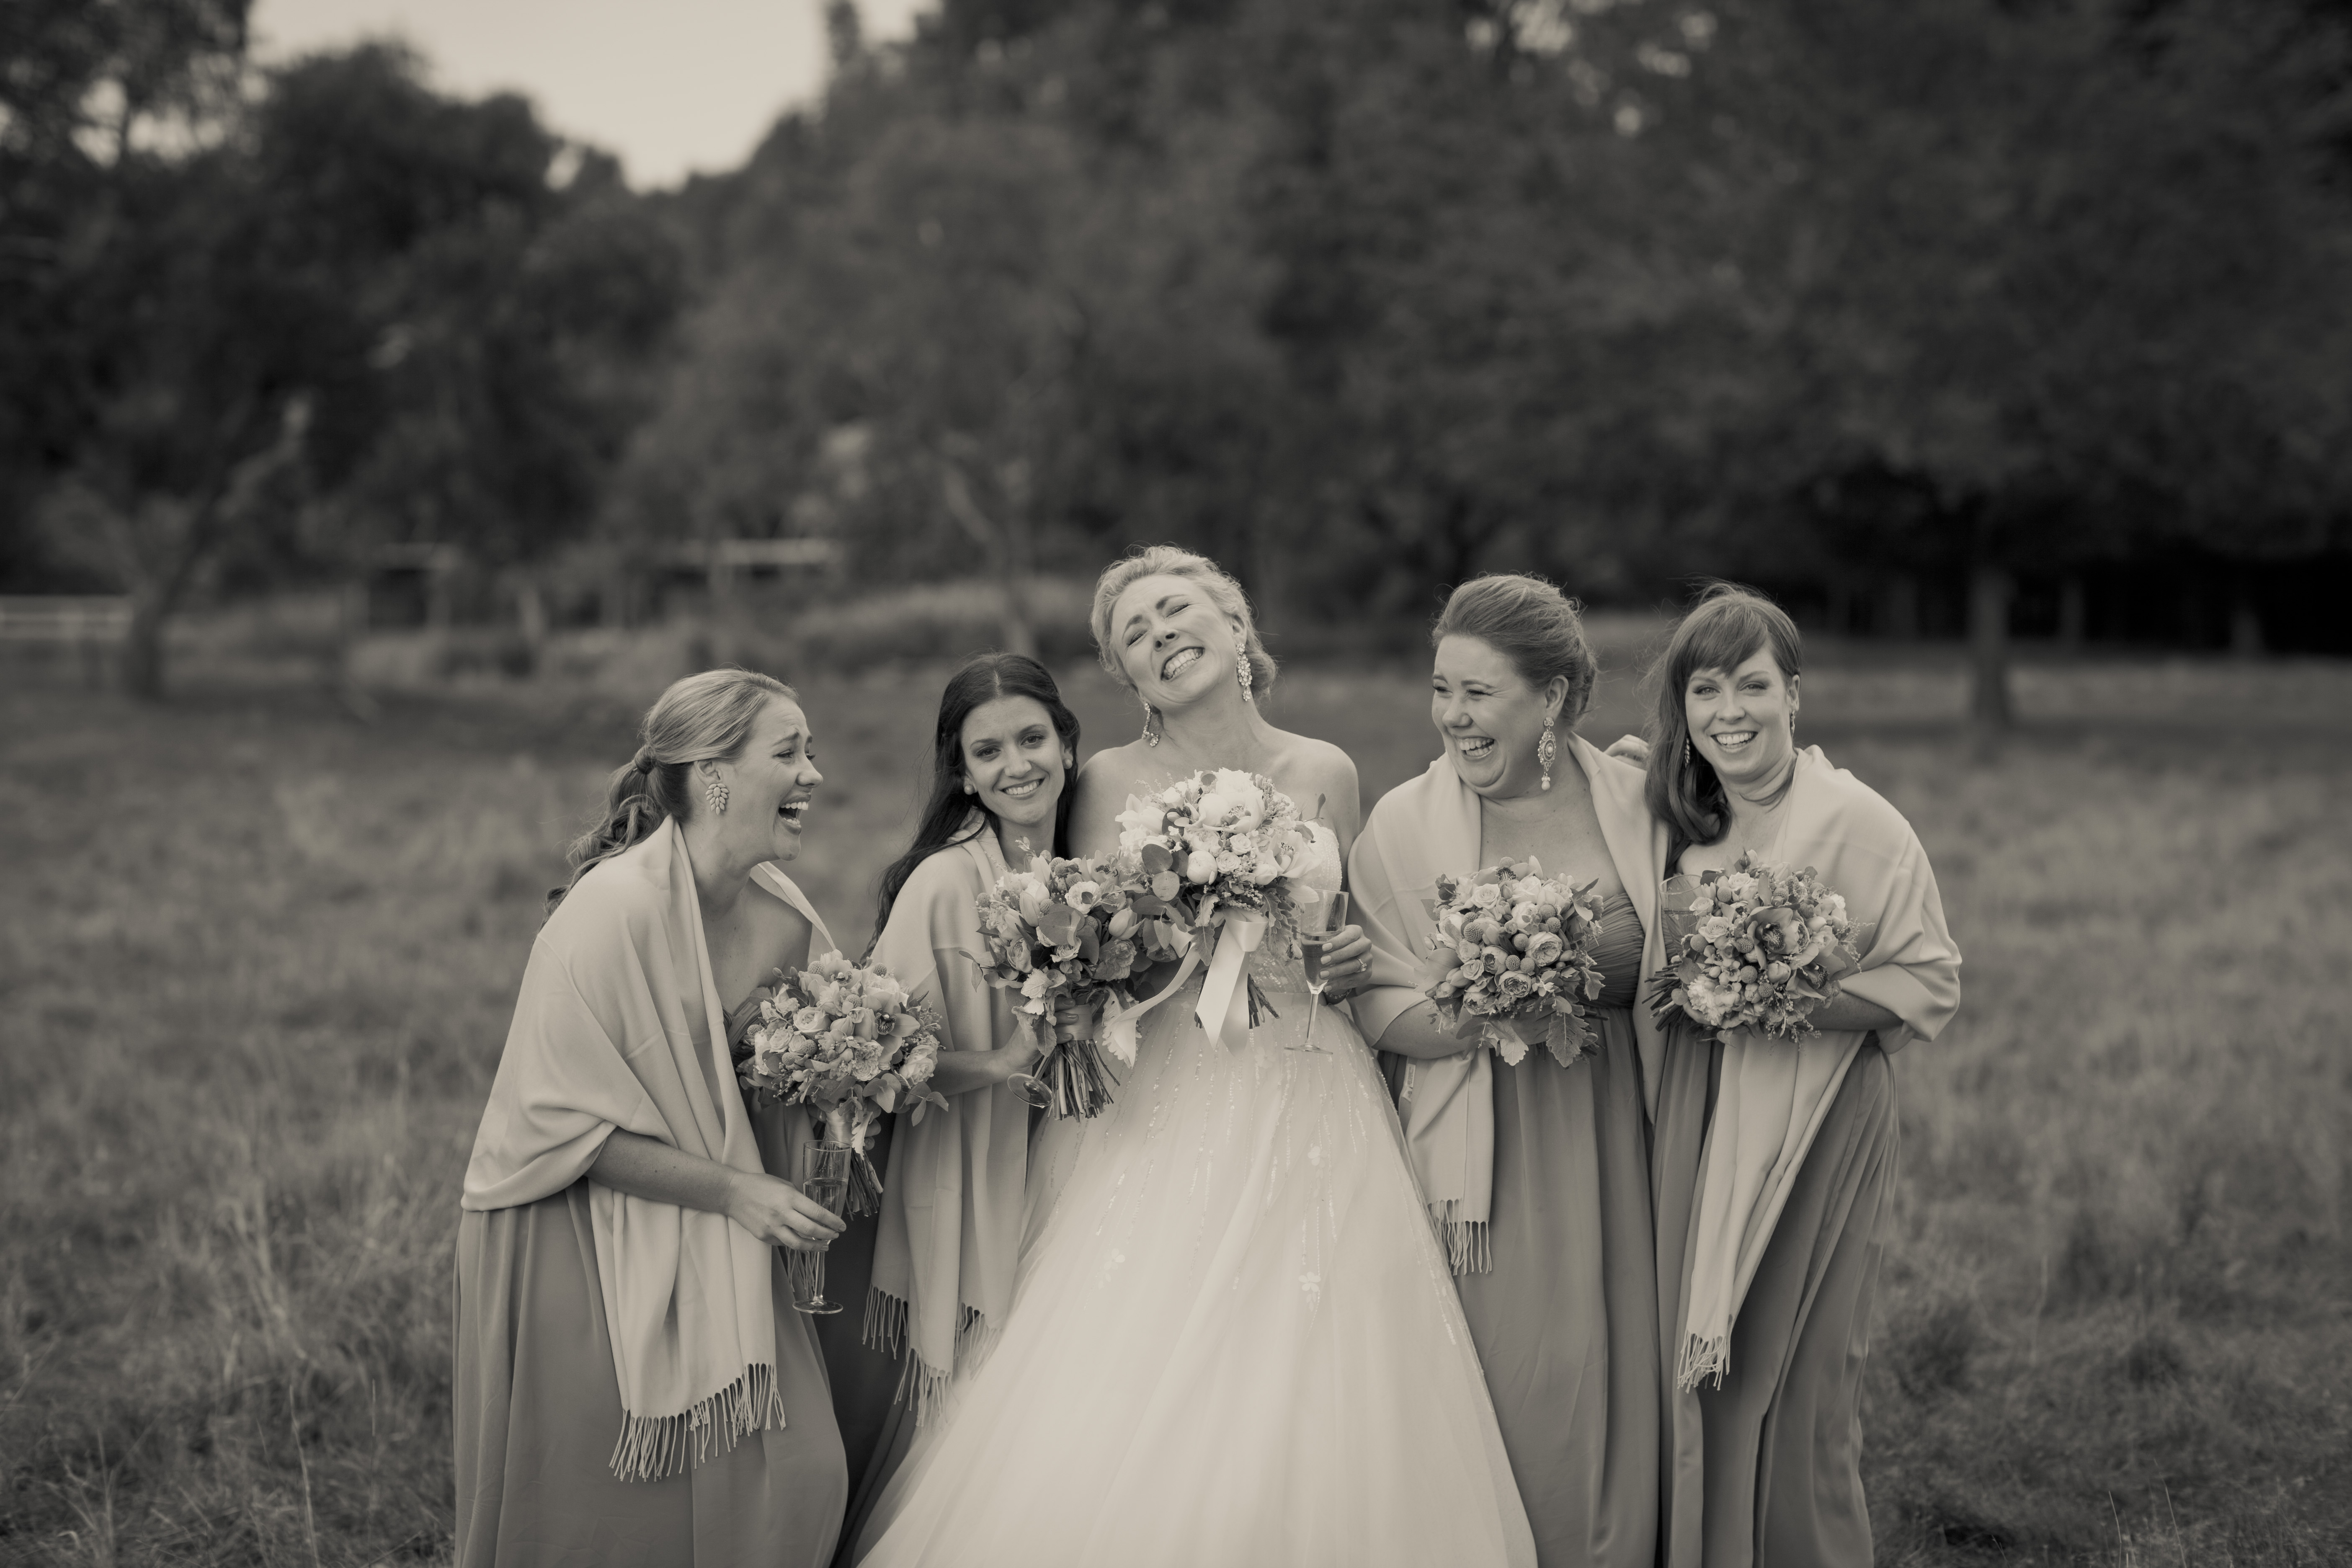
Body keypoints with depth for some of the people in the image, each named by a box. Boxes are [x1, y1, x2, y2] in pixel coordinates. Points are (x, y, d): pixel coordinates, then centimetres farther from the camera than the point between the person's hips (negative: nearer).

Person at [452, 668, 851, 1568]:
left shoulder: (782, 913, -3)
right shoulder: (612, 911, -23)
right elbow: (571, 1126, -20)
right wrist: (733, 1191, -21)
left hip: (709, 1253, 6)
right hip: (579, 1242, -6)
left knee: (796, 1478, 0)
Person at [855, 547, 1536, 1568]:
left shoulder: (1324, 774, 9)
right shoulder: (1110, 784, 2)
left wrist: (1354, 965, 2)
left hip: (1308, 1115, 2)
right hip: (1155, 1117, -2)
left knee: (1309, 1413, -3)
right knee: (1124, 1430, -8)